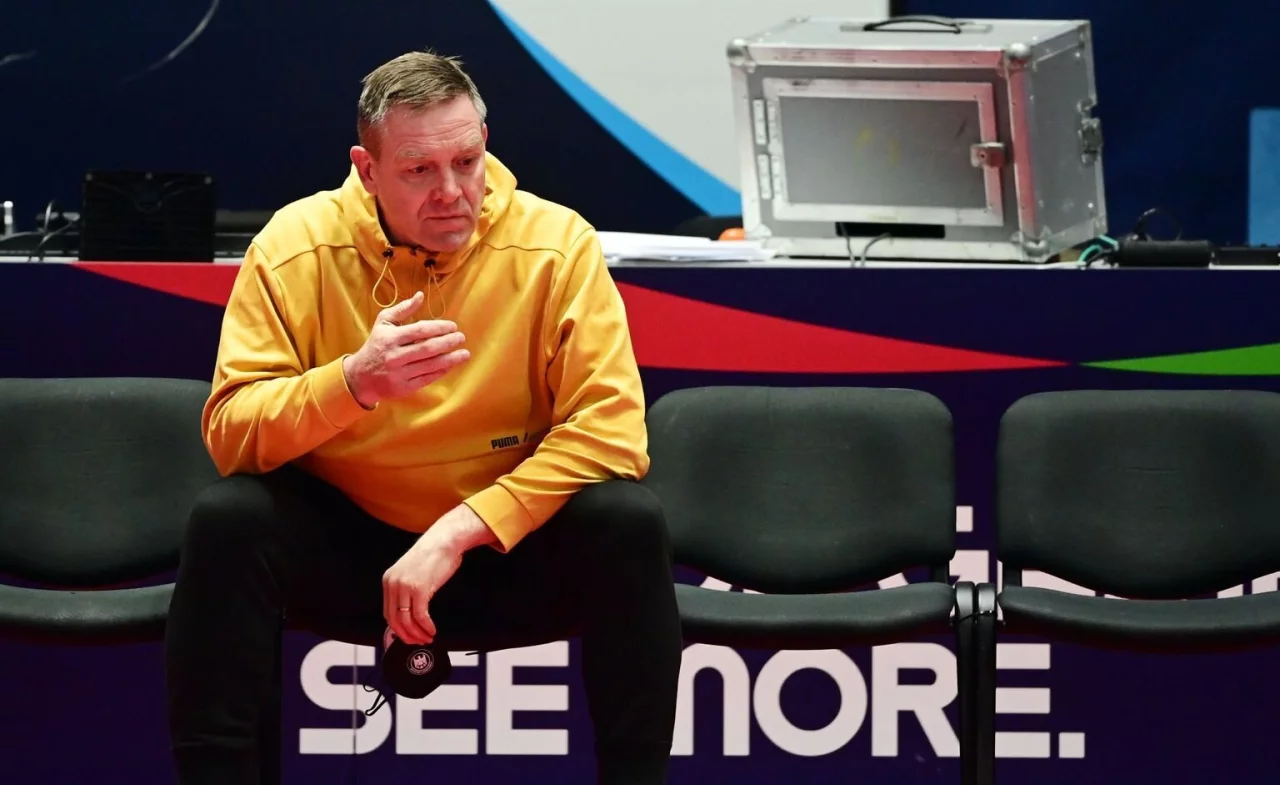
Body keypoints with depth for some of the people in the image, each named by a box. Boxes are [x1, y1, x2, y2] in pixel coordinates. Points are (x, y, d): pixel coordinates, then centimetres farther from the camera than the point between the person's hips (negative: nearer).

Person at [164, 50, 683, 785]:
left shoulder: (556, 245, -13)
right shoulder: (297, 247, -11)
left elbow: (611, 430, -19)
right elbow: (230, 432, -14)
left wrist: (458, 532, -26)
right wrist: (352, 383, -34)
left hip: (510, 545, 0)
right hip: (345, 541, 0)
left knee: (628, 522, -28)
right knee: (228, 519, -28)